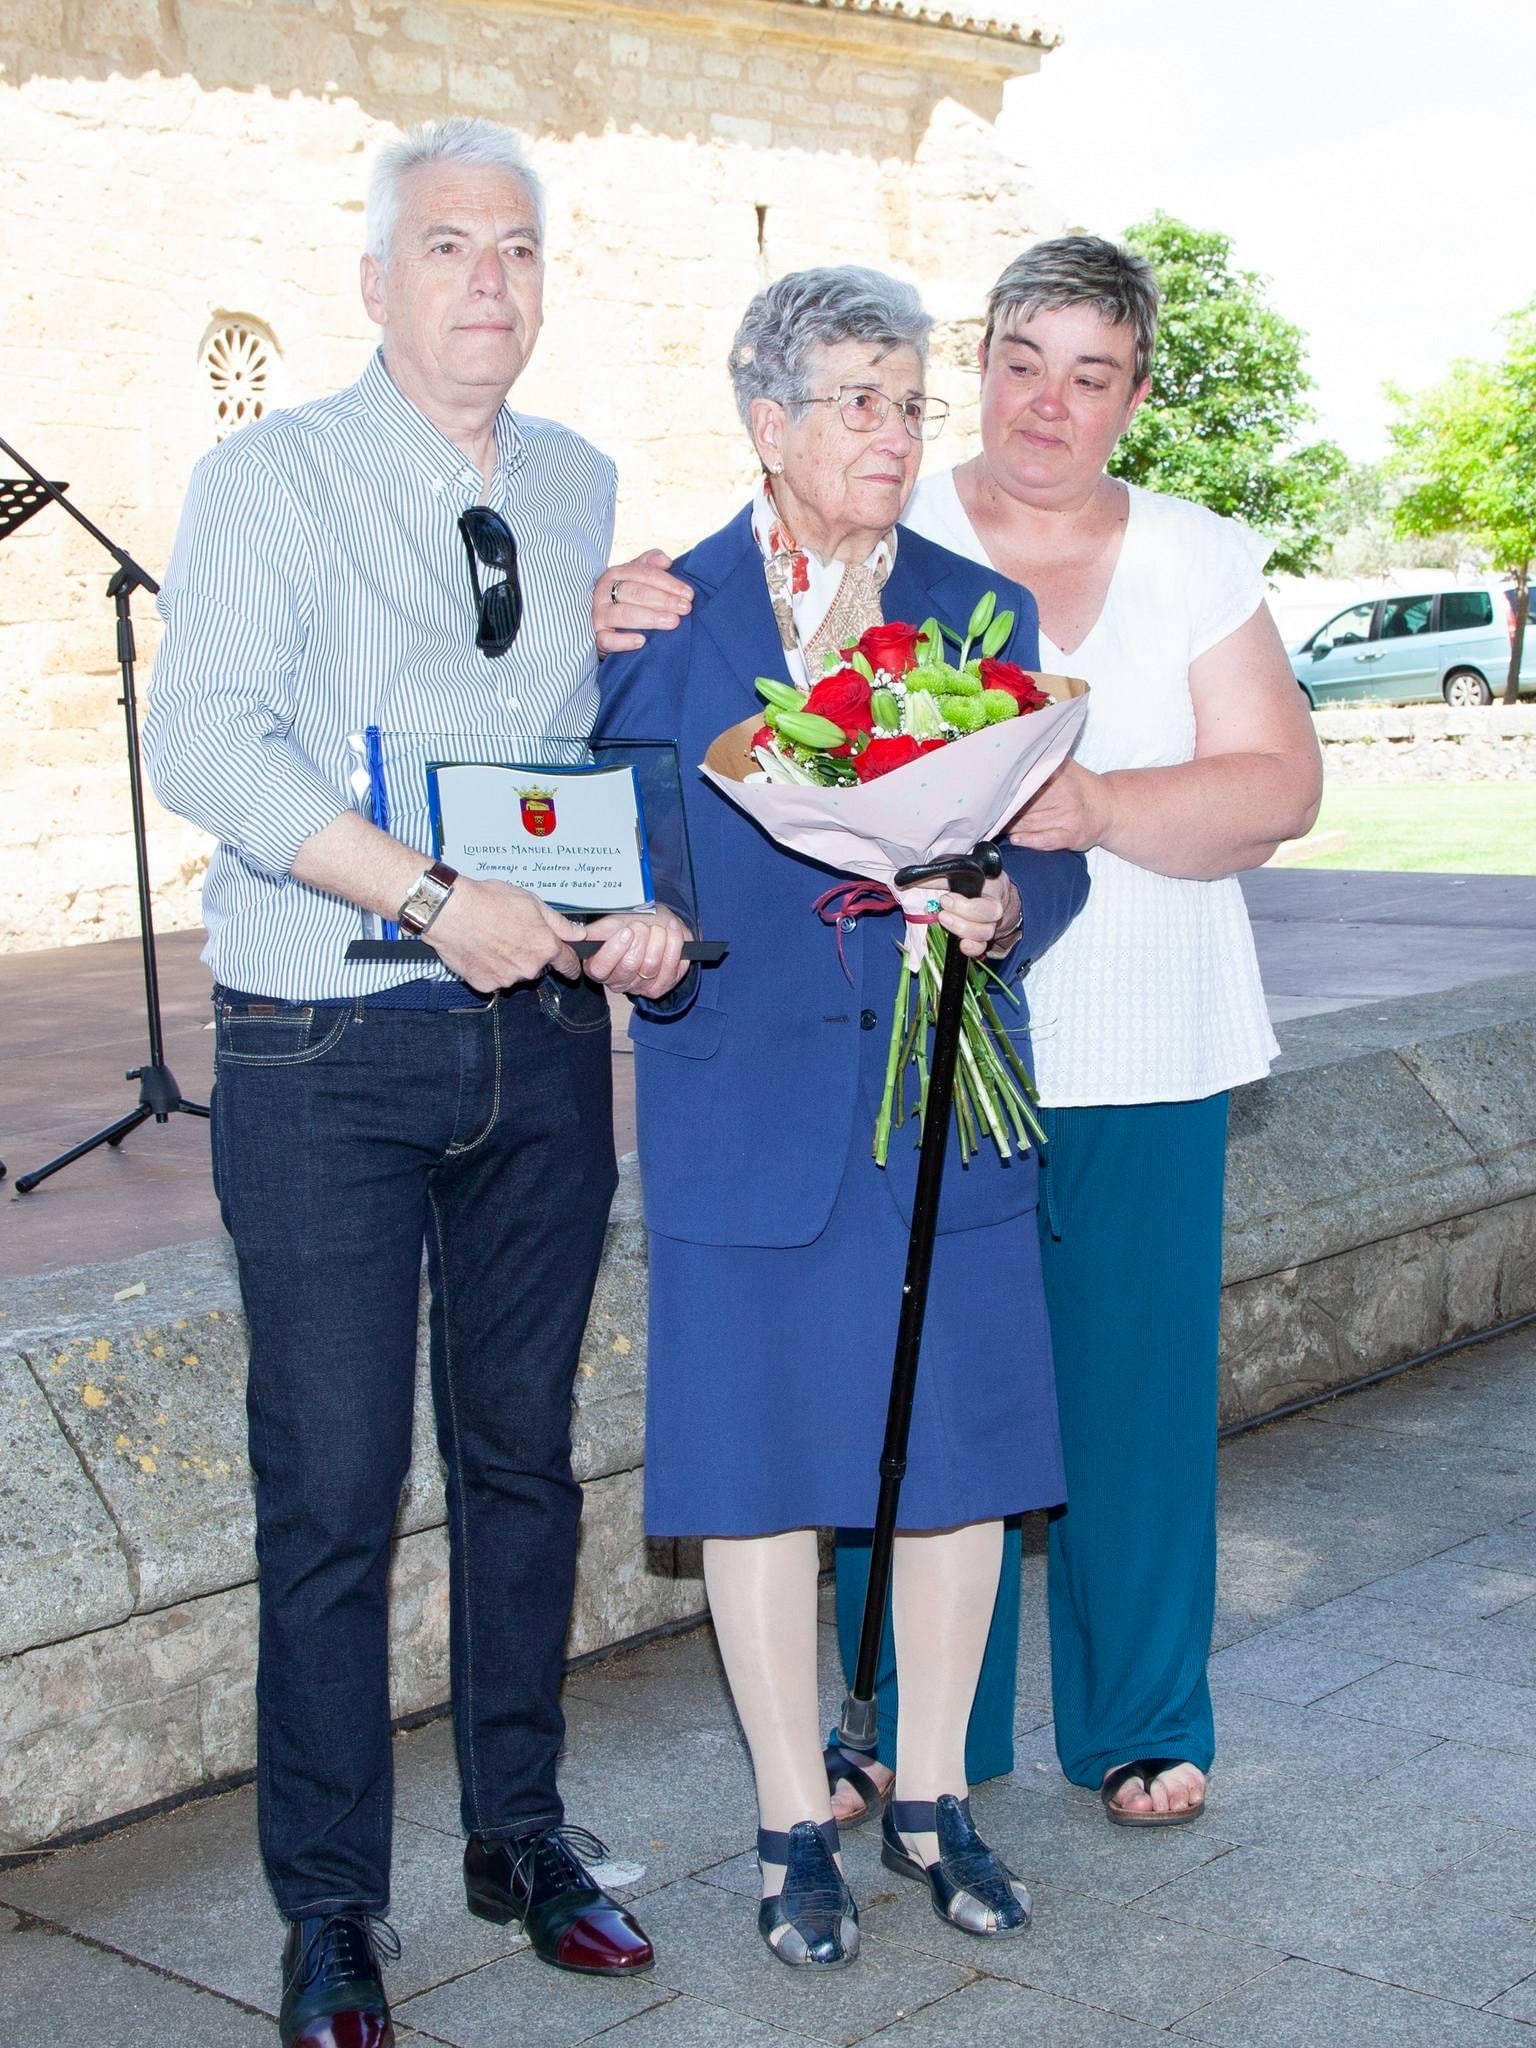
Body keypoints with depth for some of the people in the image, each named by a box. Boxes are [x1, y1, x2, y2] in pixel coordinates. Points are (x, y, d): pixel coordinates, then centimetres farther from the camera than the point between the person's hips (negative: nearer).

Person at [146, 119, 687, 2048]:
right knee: (332, 1486, 0)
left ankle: (520, 1830, 31)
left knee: (524, 1450, 14)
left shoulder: (585, 490, 11)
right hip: (329, 1046, -4)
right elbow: (207, 742, -16)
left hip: (540, 1026, 5)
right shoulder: (271, 476, -4)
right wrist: (438, 900, -24)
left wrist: (647, 900, -5)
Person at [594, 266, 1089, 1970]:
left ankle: (931, 1798, 28)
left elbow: (1051, 848, 5)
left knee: (960, 1454, 8)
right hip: (747, 1106, -2)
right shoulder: (661, 618, 2)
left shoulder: (982, 611, 8)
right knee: (759, 1466, 5)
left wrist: (1006, 909, -16)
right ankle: (794, 1826, 23)